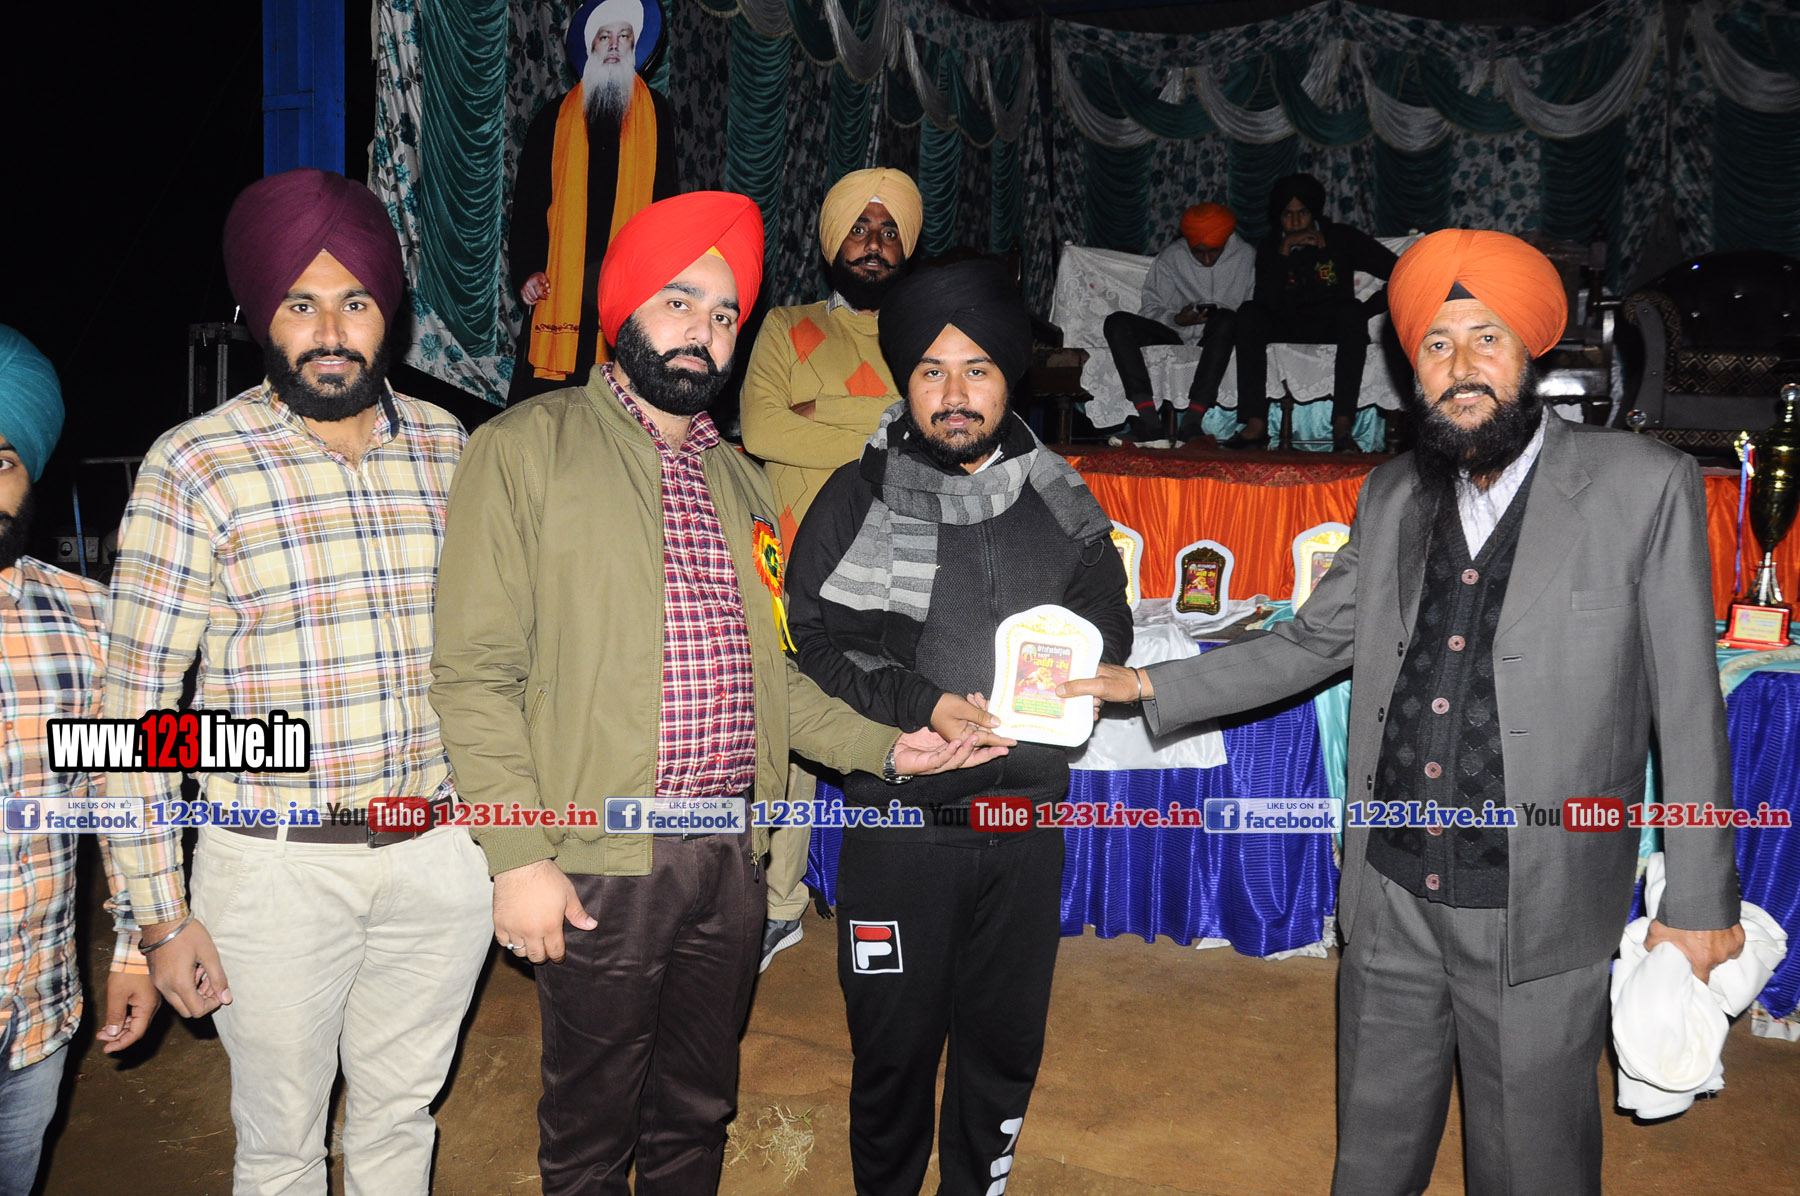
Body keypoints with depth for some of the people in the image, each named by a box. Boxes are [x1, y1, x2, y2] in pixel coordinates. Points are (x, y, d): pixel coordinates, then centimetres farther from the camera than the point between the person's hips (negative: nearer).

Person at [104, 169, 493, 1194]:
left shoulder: (448, 448, 3)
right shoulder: (196, 467, -9)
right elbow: (138, 703, -7)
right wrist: (162, 916, -7)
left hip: (440, 854, 3)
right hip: (279, 868, -3)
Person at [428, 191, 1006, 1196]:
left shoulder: (739, 481, 14)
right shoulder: (527, 449, -5)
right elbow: (477, 672, -10)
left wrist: (883, 747, 4)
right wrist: (519, 855, -16)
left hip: (733, 854, 5)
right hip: (602, 862, -5)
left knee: (699, 1111, 20)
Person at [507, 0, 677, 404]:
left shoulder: (655, 114, 12)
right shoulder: (554, 119, 11)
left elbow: (665, 198, 14)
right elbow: (527, 201, 11)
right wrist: (526, 270, 0)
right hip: (561, 286, 0)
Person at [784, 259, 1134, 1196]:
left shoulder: (1061, 505, 5)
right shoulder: (854, 501, -2)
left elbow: (1110, 635, 12)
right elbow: (809, 651, -5)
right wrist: (920, 706, -19)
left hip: (1026, 826, 3)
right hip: (898, 828, -2)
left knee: (1006, 1047, 15)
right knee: (893, 1050, 10)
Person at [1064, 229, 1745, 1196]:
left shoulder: (1643, 488, -8)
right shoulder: (1393, 496, 6)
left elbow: (1688, 706, -6)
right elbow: (1311, 642, 13)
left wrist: (1701, 900, -3)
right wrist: (1147, 685, 6)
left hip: (1536, 914, -4)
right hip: (1390, 899, 4)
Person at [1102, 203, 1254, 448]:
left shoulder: (1245, 256, 0)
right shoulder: (1171, 257, 2)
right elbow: (1151, 309, -1)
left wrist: (1218, 315, -21)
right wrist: (1177, 319, -21)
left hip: (1215, 336, -2)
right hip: (1174, 332, 2)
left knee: (1226, 320, -37)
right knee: (1116, 323, -22)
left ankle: (1191, 421, -41)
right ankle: (1150, 424, -37)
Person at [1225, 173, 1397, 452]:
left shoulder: (1341, 238, -1)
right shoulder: (1270, 247, 3)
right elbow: (1266, 301, -15)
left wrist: (1368, 309, -12)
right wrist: (1284, 251, -21)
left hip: (1333, 325, -1)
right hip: (1289, 328, 2)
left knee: (1352, 312, -34)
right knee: (1249, 313, -25)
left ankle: (1342, 424, -39)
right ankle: (1256, 425, -35)